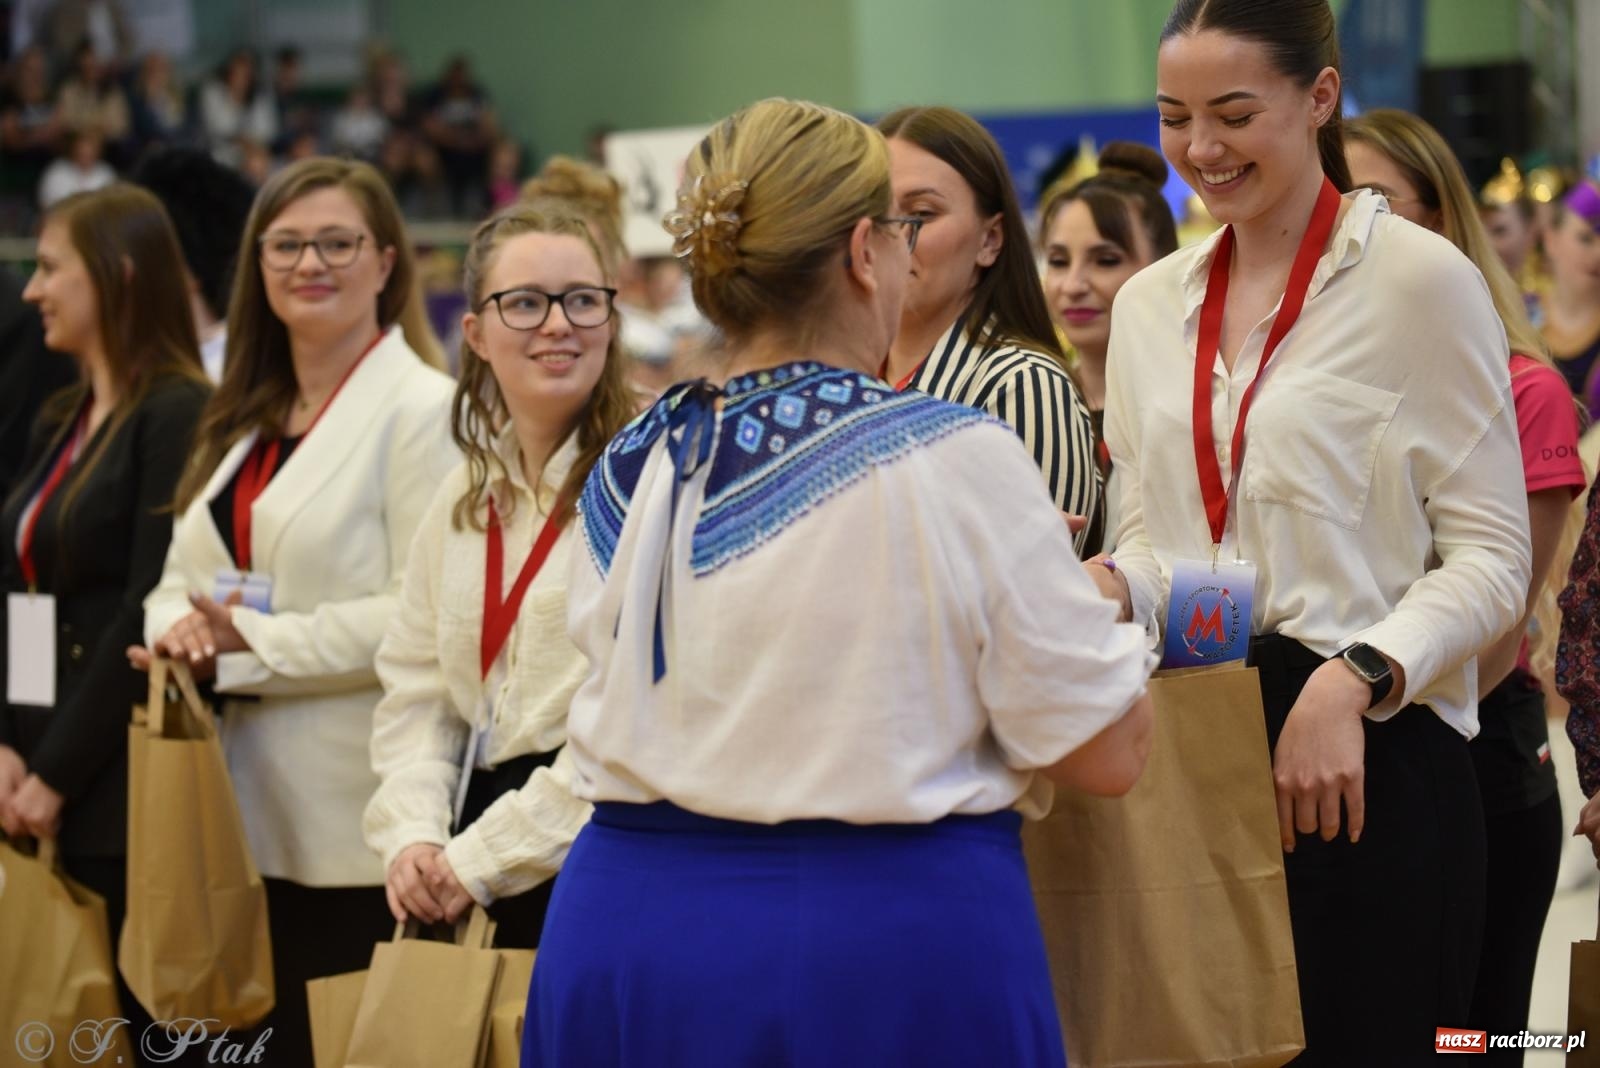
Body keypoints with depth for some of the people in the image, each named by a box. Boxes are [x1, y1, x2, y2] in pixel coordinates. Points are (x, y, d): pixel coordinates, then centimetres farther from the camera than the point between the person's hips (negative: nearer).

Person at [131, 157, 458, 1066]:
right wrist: (183, 627, -7)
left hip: (356, 817, -7)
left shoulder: (420, 409, -8)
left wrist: (253, 643, -16)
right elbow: (185, 575, 17)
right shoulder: (245, 416, 17)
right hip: (247, 801, 7)